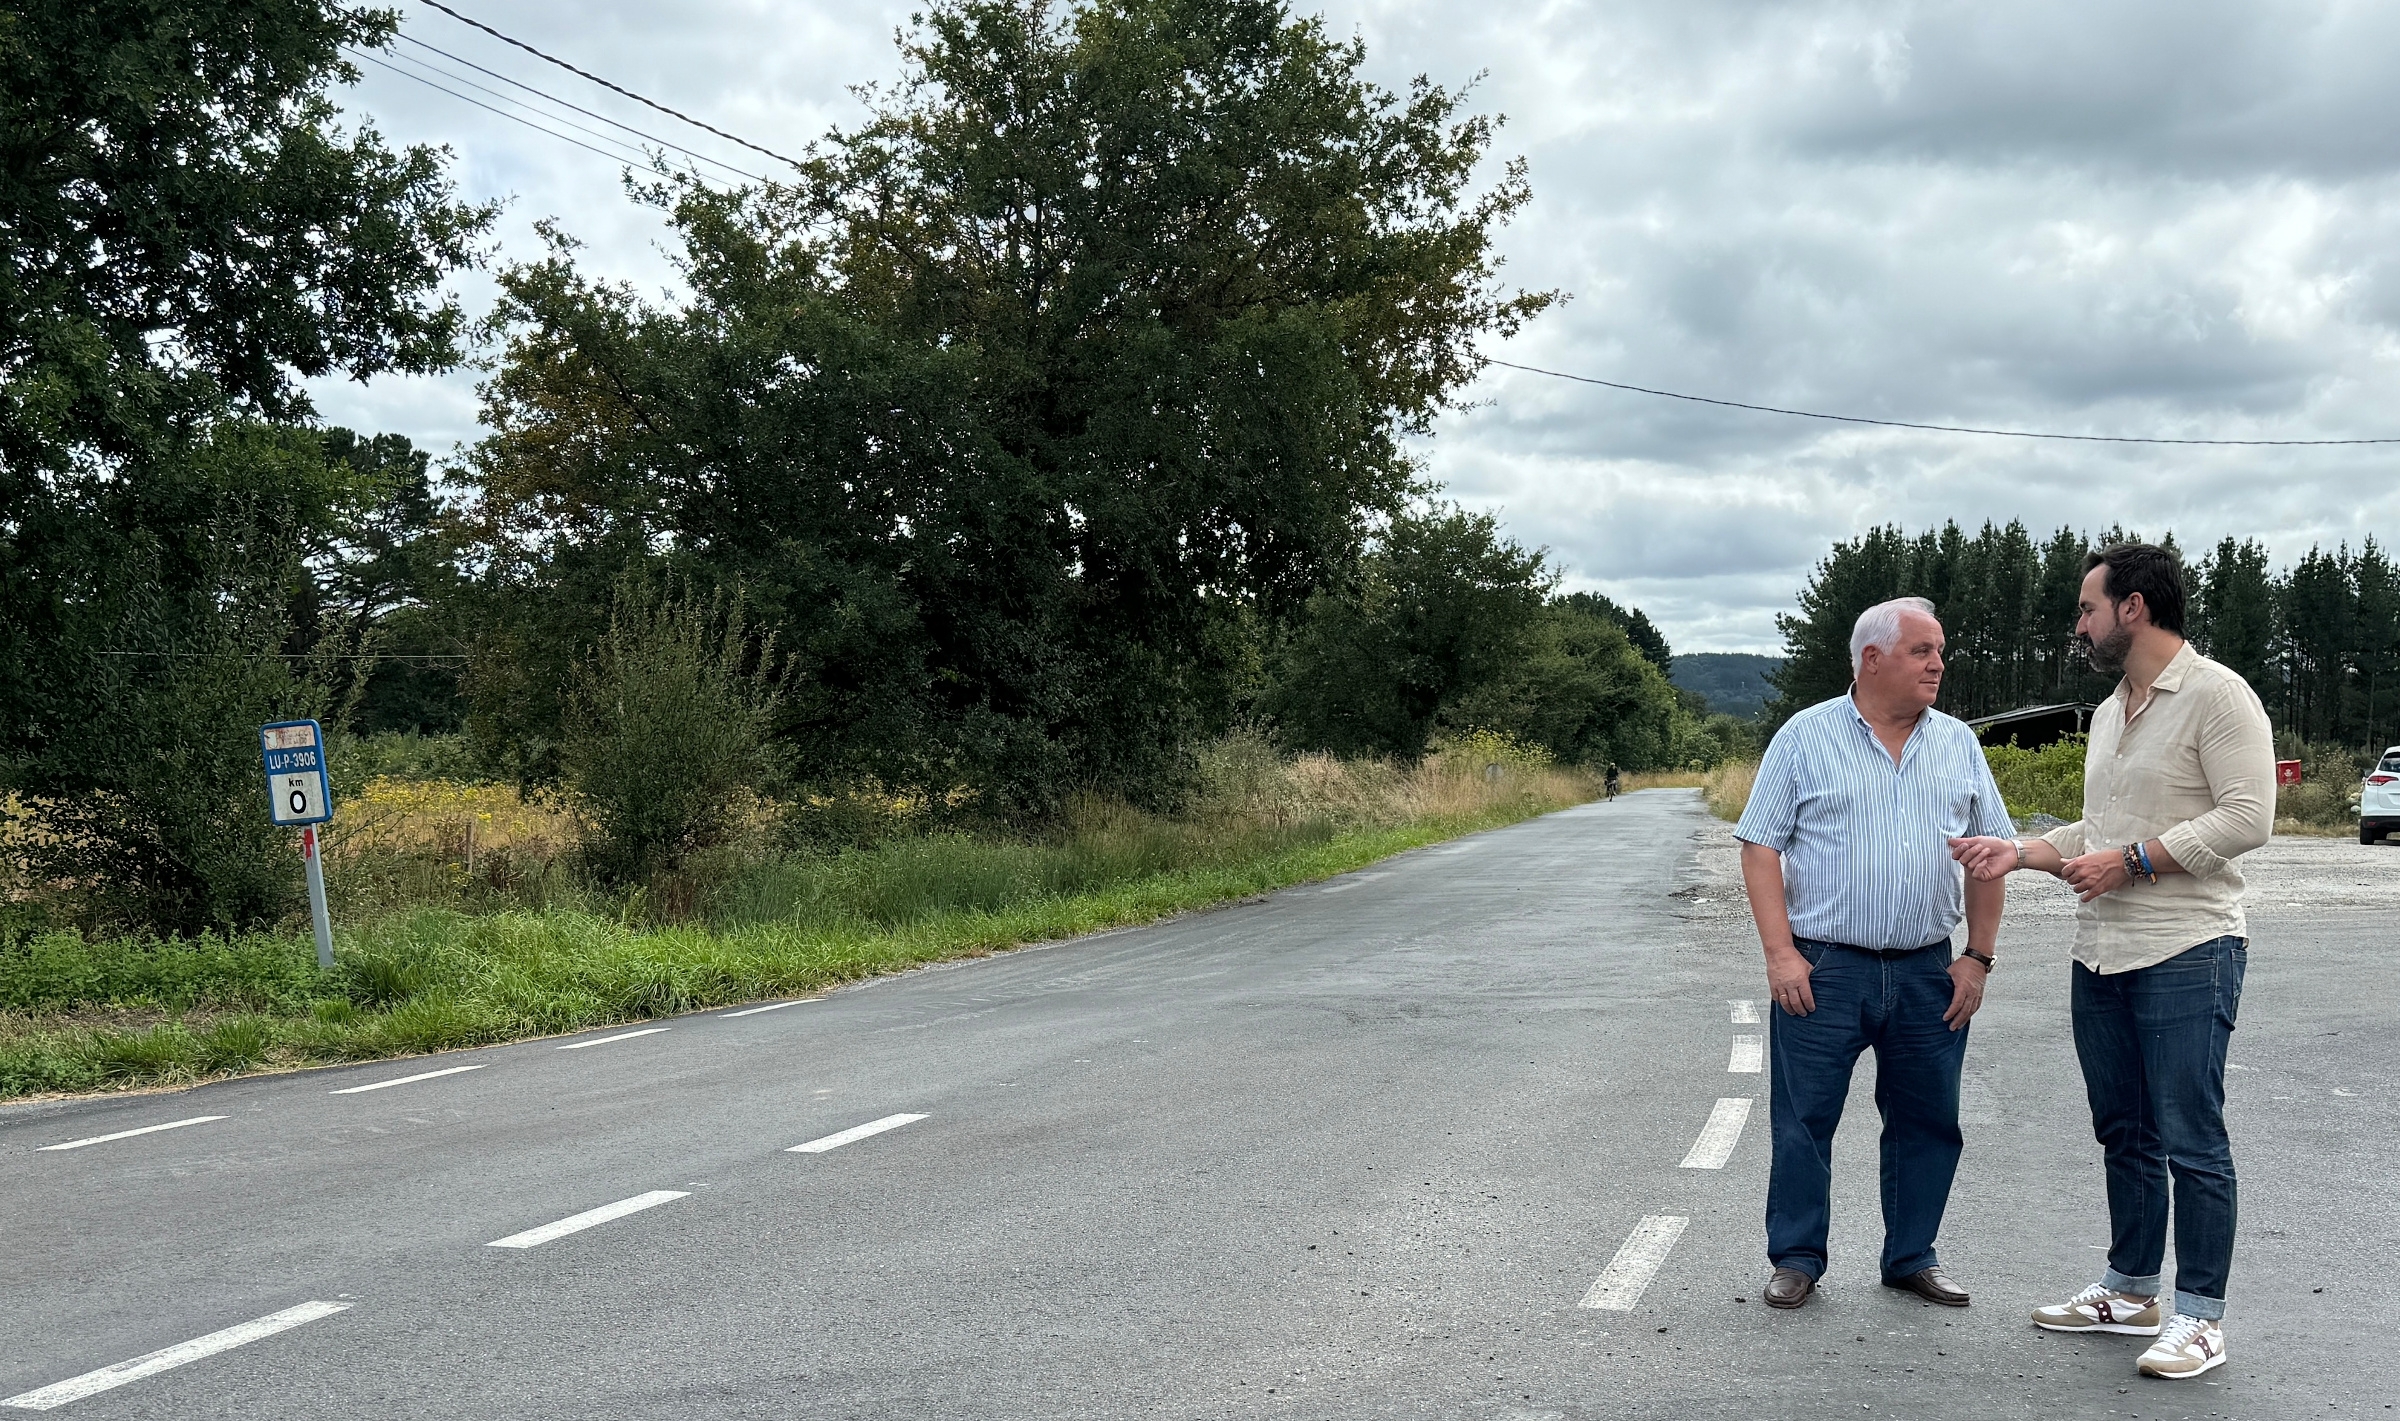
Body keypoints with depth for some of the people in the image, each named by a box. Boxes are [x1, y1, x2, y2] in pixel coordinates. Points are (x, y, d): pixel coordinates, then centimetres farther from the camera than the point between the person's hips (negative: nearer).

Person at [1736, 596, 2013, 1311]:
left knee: (1927, 1120, 10)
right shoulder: (1805, 737, -2)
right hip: (1821, 970, -3)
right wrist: (1779, 953, -11)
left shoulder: (1958, 744, 9)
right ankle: (1796, 1258, 15)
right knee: (1804, 1119, 2)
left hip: (1928, 973, 4)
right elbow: (1761, 846, -4)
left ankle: (1912, 1256, 24)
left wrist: (1978, 957, 4)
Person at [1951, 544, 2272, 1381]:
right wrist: (2020, 853, 9)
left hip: (2187, 953, -9)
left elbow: (2248, 817, -18)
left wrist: (2132, 860, -18)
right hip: (2101, 956, 9)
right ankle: (2131, 1292, 26)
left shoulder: (2217, 697, -10)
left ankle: (2201, 1317, 4)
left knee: (2190, 1139, -5)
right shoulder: (2109, 714, 17)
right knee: (2124, 1134, 15)